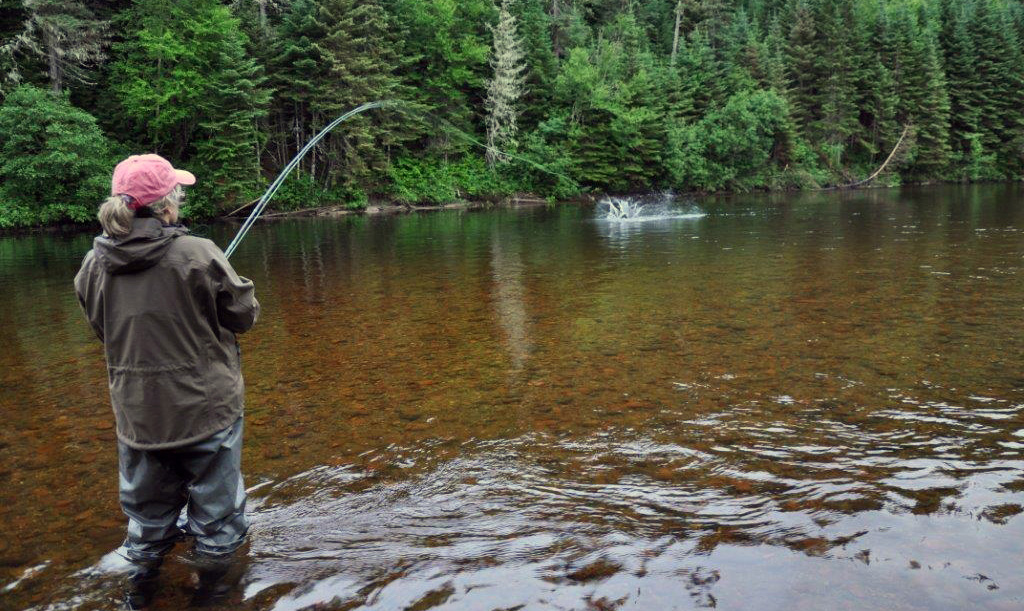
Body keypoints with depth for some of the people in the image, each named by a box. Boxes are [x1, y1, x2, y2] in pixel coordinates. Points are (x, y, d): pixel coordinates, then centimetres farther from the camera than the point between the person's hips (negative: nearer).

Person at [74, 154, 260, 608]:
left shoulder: (94, 266, -4)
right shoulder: (197, 254, -19)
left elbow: (103, 329, 10)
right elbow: (245, 315, -8)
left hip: (137, 413, 4)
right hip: (205, 406, -4)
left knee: (147, 506, 23)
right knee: (215, 503, 15)